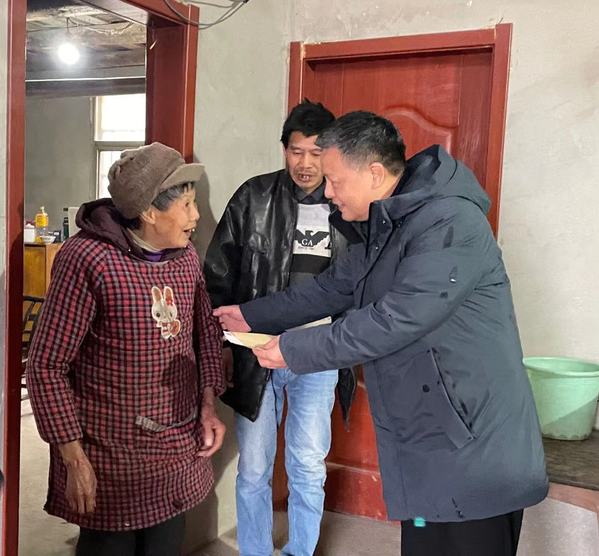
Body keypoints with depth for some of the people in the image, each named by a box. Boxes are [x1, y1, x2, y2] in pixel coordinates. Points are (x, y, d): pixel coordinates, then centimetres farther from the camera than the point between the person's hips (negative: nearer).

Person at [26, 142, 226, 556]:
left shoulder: (186, 257, 2)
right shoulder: (87, 258, -19)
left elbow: (206, 333, 14)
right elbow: (47, 366, -15)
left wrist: (208, 405, 3)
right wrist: (73, 457, -14)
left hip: (179, 449, 6)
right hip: (110, 453, -5)